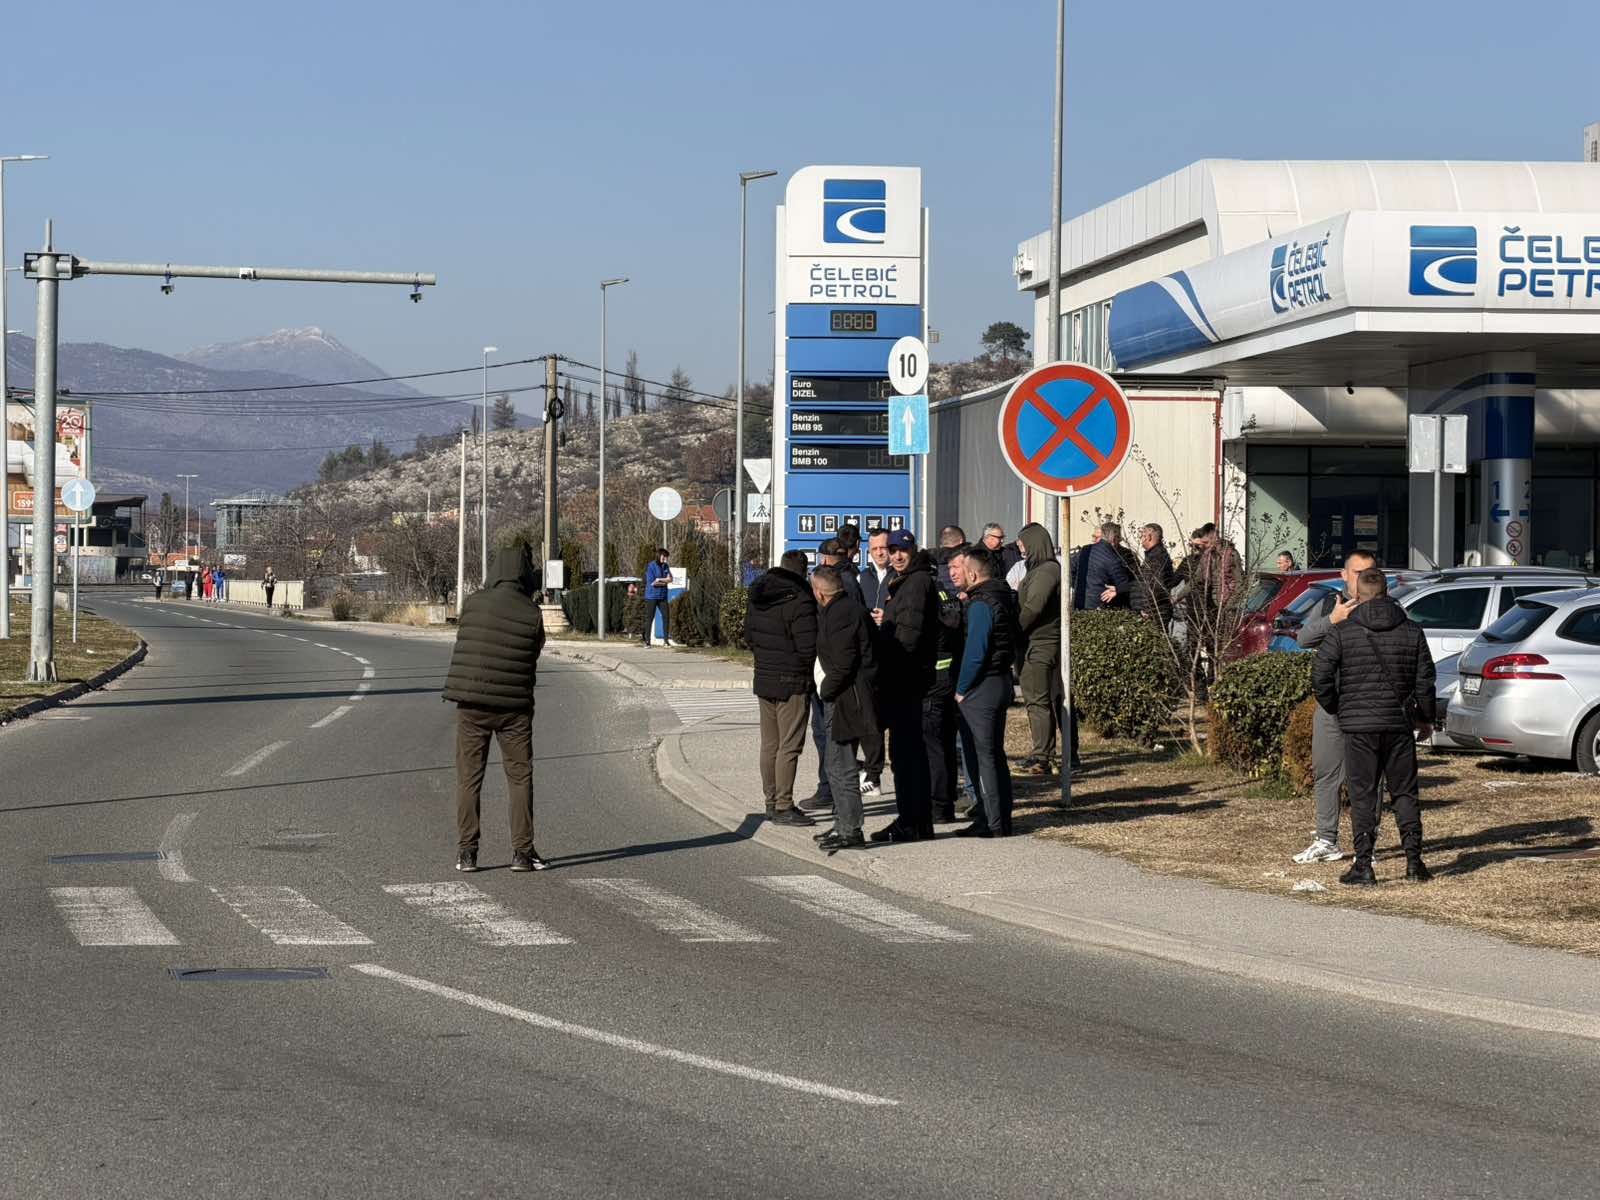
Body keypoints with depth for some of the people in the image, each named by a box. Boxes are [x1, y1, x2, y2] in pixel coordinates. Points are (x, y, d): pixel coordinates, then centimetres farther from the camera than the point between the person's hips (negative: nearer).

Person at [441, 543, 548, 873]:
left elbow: (462, 639, 7)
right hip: (514, 707, -1)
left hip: (471, 705, 1)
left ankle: (466, 851, 5)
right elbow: (533, 657, 2)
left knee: (469, 778, 8)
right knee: (520, 777, 9)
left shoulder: (474, 603, -5)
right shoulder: (532, 614, -7)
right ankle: (522, 851, 5)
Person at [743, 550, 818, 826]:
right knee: (789, 746, -4)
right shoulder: (800, 602, -18)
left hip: (764, 679, 8)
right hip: (793, 684, -8)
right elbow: (809, 646, -19)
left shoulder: (757, 599, 7)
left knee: (769, 744, 14)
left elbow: (748, 636, 14)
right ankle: (783, 806, -4)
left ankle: (771, 802, 20)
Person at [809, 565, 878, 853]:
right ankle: (843, 824, 25)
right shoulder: (839, 610, 16)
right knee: (837, 767, 17)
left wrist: (825, 691, -11)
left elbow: (842, 665, -22)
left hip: (844, 700, -11)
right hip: (837, 700, 11)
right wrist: (826, 692, 15)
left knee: (841, 767, -8)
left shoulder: (842, 614, -17)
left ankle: (850, 831, -6)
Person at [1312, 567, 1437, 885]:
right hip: (1399, 724, 2)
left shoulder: (1343, 632, -5)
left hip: (1358, 727, -2)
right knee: (1405, 793, 11)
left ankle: (1363, 866, -1)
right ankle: (1414, 862, 7)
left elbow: (1320, 676, -6)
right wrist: (1425, 718, 20)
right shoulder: (1412, 631, 3)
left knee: (1362, 795, 2)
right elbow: (1425, 679, 6)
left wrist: (1335, 708, 11)